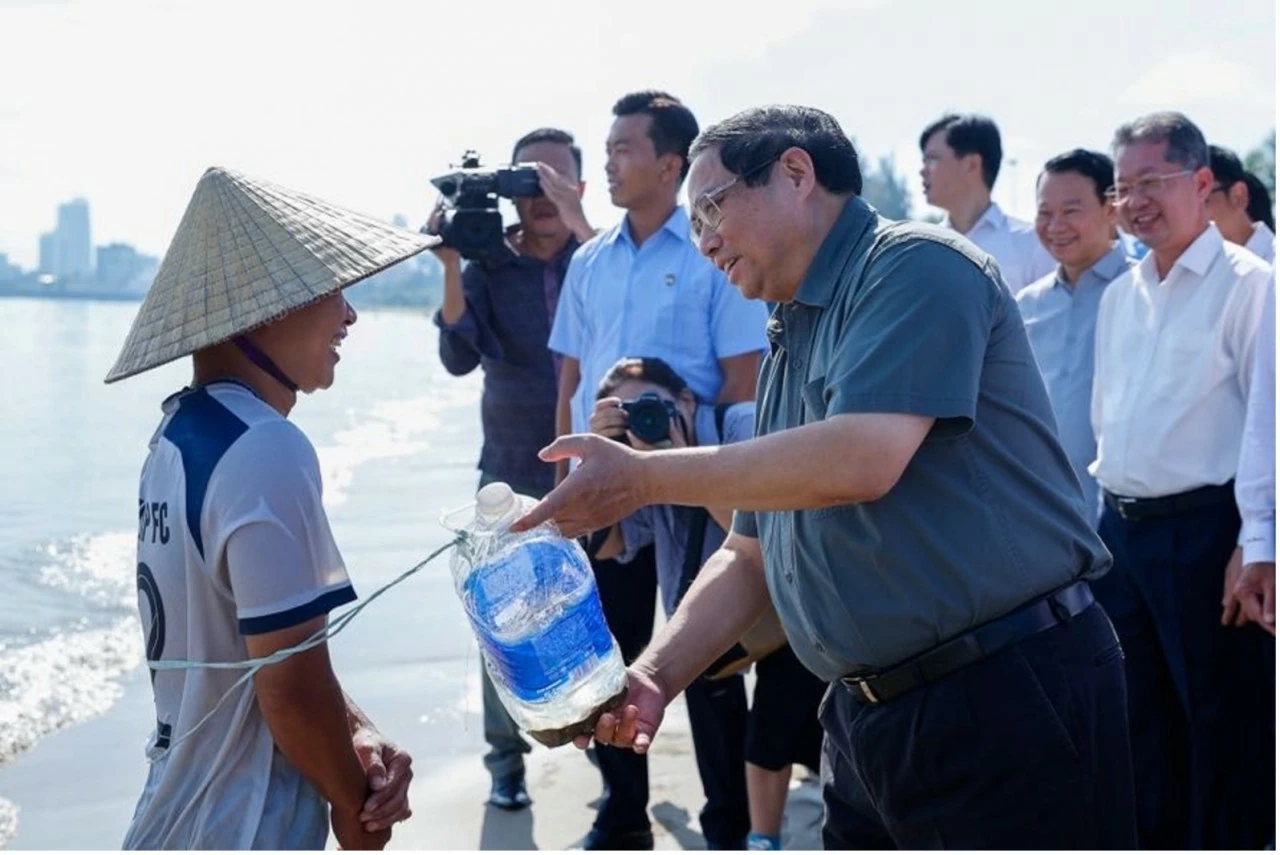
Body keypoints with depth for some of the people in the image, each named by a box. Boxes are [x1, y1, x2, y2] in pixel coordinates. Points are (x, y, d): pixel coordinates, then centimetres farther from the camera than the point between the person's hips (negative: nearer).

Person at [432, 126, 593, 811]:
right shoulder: (489, 267, 2)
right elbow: (459, 358, -11)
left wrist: (579, 226, -29)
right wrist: (450, 266, -22)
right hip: (513, 472, 1)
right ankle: (505, 755, 9)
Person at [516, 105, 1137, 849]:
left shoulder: (916, 267, -10)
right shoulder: (790, 347, 15)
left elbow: (861, 460, -24)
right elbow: (751, 556, 17)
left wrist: (645, 478, -16)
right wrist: (655, 675, 2)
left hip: (1012, 703, -8)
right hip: (868, 719, 8)